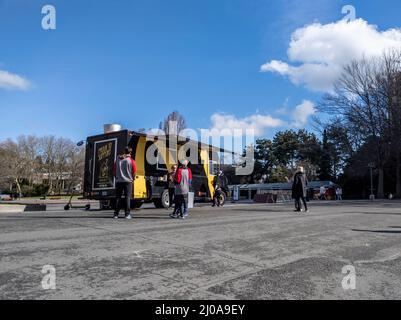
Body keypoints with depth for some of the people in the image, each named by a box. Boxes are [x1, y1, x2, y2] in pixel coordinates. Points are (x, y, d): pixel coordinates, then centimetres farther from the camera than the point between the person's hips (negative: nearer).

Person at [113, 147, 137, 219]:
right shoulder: (131, 160, -5)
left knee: (118, 197, 7)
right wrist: (132, 178, 10)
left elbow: (114, 171, 9)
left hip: (119, 181, 3)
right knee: (127, 197, 0)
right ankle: (127, 214, -2)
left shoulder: (118, 159, 6)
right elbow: (134, 172, -7)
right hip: (128, 181, -3)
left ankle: (116, 214, 8)